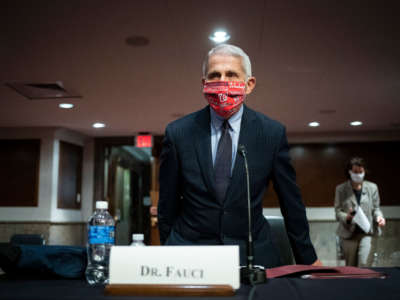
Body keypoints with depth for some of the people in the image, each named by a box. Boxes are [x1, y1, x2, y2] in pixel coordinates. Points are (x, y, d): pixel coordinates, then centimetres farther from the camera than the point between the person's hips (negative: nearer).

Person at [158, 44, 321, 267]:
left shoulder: (273, 133, -3)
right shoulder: (178, 133, -3)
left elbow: (291, 203, 5)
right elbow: (168, 204, 5)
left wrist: (308, 260, 11)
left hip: (253, 256, 1)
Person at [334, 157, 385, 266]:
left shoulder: (372, 187, 4)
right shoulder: (341, 189, -1)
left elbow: (375, 208, 11)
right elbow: (338, 212, -1)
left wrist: (379, 217, -11)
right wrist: (347, 217, -23)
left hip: (366, 232, 1)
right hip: (348, 233, 0)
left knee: (363, 263, -15)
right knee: (350, 268, 7)